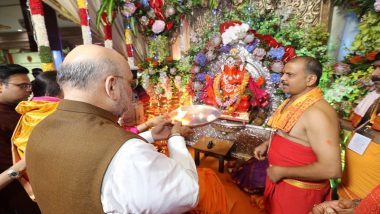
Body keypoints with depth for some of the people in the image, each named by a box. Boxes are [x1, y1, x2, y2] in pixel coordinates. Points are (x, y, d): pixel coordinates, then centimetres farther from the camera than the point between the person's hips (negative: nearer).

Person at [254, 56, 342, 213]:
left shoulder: (316, 112, -28)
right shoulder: (293, 101, 0)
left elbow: (331, 169, -31)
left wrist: (283, 172, -23)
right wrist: (267, 144, 3)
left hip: (299, 188, -8)